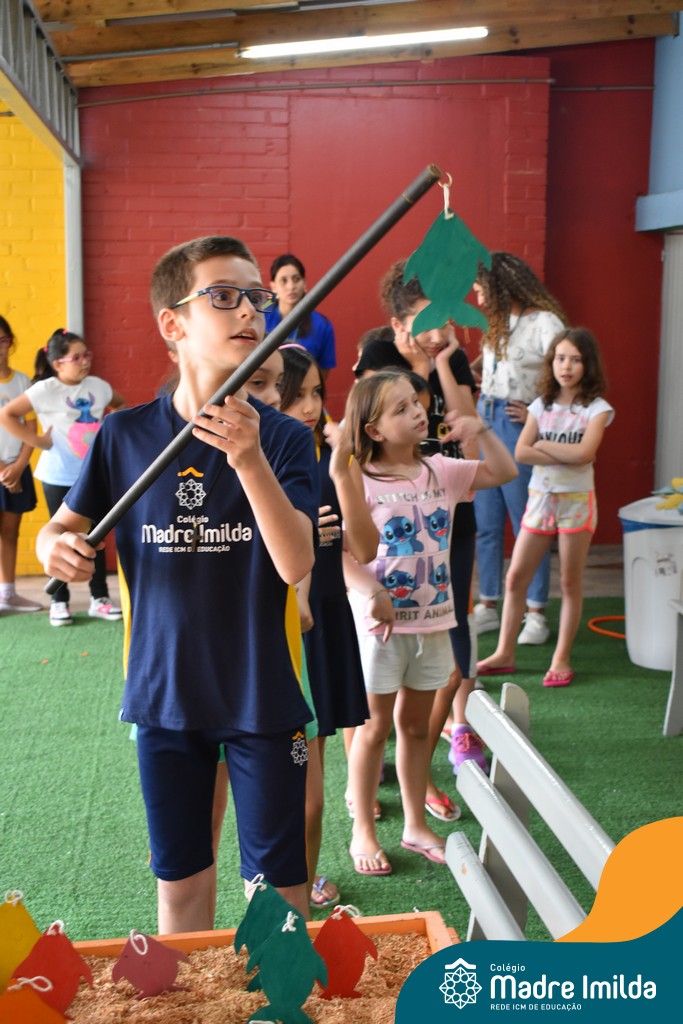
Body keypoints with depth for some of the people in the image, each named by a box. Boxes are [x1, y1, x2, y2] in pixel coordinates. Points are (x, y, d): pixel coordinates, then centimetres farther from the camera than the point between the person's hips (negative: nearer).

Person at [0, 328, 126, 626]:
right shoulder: (45, 390, -14)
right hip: (58, 478, -4)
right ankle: (59, 602, 18)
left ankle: (99, 599, 20)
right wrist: (37, 440, -17)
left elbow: (121, 405, 21)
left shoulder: (98, 386, 1)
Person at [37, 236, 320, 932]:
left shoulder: (283, 437, -9)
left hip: (262, 694, -1)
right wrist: (55, 547, -18)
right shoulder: (125, 435, -4)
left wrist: (249, 461, -33)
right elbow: (65, 526, 6)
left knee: (278, 882, 11)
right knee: (180, 879, 18)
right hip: (163, 692, 2)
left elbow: (296, 565, -20)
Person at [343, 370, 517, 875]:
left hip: (433, 619, 5)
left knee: (416, 725, 17)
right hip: (383, 623, -5)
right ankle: (363, 831, 23)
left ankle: (415, 825, 31)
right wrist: (371, 594, -29)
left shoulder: (441, 471, 3)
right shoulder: (360, 482, -13)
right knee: (376, 726, 7)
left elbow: (505, 472, 8)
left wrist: (483, 431, -7)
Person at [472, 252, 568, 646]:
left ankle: (537, 614, 8)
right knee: (486, 522, 9)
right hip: (485, 421, 8)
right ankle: (488, 607, 19)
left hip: (516, 426, -8)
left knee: (528, 526, -1)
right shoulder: (500, 324, 15)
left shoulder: (545, 322, -11)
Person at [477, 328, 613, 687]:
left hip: (576, 500, -3)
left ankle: (561, 659, 14)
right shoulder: (541, 405, 6)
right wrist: (566, 457, -17)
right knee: (515, 578, 4)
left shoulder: (597, 408, -4)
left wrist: (543, 445, -10)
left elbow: (584, 453, -20)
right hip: (540, 498, 4)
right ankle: (505, 654, 14)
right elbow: (520, 452, -7)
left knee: (570, 582, 4)